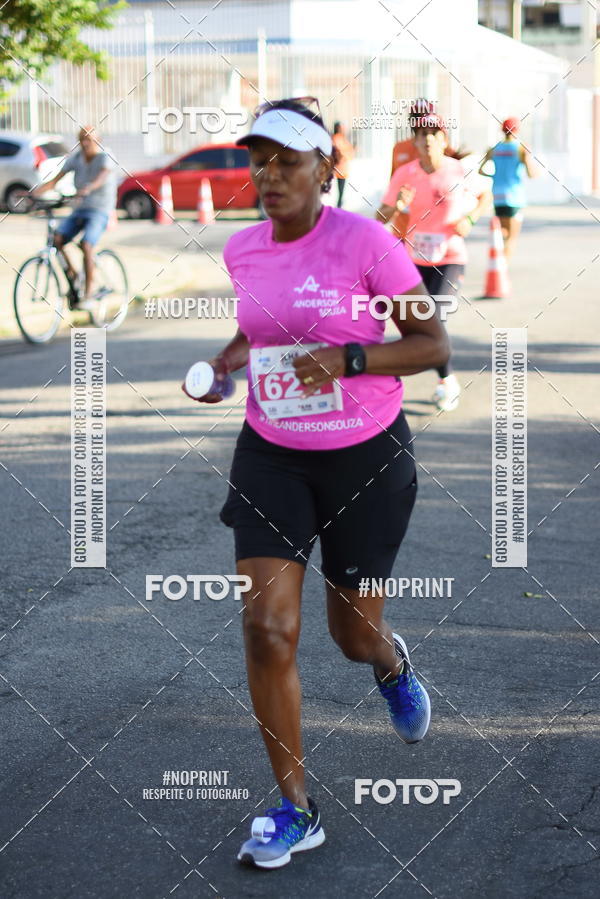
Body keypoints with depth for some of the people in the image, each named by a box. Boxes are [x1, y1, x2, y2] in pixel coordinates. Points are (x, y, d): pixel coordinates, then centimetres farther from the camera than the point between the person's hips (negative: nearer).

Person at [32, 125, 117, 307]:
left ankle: (88, 294, -22)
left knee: (86, 245, -29)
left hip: (99, 212, -5)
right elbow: (54, 181, 0)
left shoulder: (105, 158, -9)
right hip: (79, 210, 5)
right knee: (56, 239, -21)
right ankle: (71, 273, -1)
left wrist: (87, 189, -52)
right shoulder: (75, 158, 5)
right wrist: (33, 193, -17)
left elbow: (101, 178, -31)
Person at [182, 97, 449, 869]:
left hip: (366, 457, -3)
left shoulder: (365, 242, -16)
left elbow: (434, 345, -13)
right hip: (272, 457, 3)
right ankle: (295, 810, 4)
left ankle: (392, 665, 51)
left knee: (355, 634, 10)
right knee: (267, 627, -9)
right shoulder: (242, 251, 0)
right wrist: (227, 362, 0)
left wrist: (348, 358, -27)